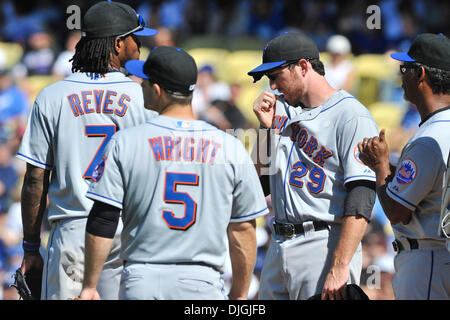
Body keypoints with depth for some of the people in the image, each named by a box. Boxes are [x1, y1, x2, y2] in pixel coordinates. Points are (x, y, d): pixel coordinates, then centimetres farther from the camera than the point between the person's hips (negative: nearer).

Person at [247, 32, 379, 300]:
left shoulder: (351, 116, -8)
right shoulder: (280, 110, 17)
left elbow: (362, 200, -16)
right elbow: (262, 182, 17)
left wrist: (340, 267, -23)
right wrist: (266, 127, 4)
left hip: (325, 245, -8)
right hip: (279, 245, 8)